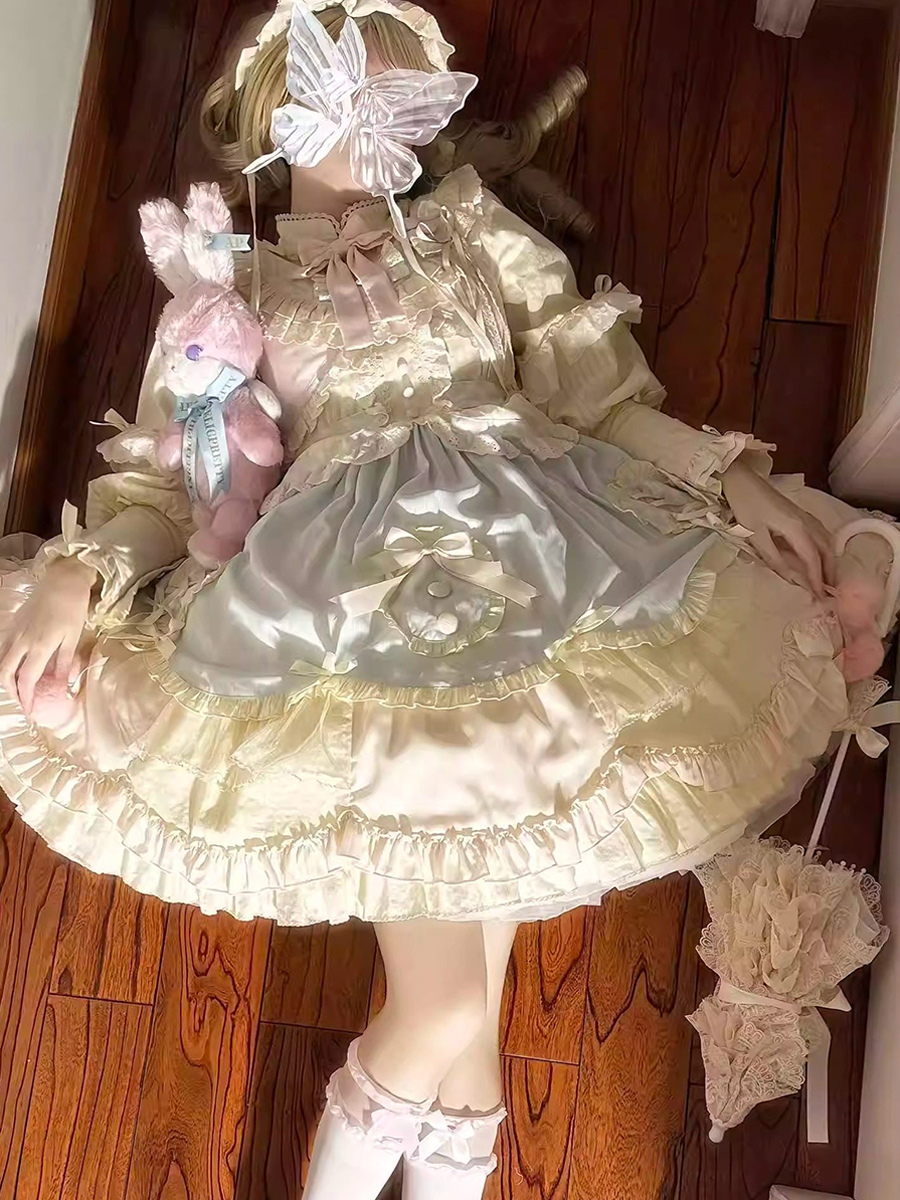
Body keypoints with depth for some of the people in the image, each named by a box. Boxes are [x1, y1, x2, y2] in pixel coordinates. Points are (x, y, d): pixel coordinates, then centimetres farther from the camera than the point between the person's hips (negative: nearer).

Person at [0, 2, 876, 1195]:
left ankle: (388, 1089, 0)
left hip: (522, 524, 2)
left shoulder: (469, 220, 25)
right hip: (347, 560, -2)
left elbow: (595, 386, 17)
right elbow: (164, 474, 13)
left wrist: (728, 471, 2)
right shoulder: (229, 286, 21)